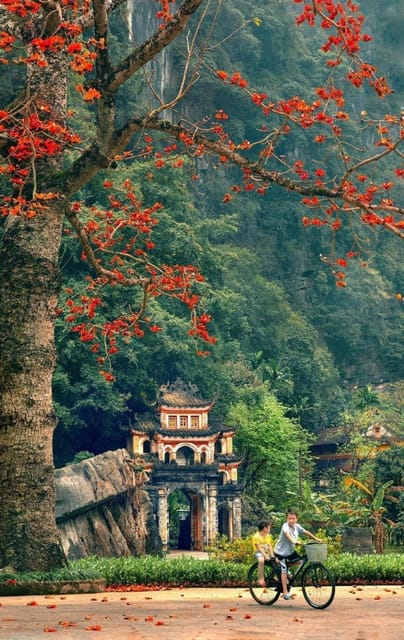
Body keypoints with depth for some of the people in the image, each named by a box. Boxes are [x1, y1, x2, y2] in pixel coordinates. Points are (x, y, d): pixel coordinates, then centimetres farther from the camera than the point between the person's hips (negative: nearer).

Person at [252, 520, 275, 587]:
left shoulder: (268, 536, 8)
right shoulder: (256, 536, -13)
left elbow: (270, 546, 1)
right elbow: (259, 548, -19)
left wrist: (272, 555, -14)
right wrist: (265, 556, -28)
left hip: (267, 553, 7)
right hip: (259, 553, -7)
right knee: (261, 560, -39)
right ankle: (261, 579, -35)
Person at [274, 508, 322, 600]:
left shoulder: (297, 526, -4)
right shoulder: (285, 526, -24)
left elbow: (306, 532, -1)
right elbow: (287, 534, -43)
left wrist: (316, 539, -11)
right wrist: (293, 541, -60)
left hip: (290, 551, 7)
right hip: (281, 551, -7)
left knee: (299, 561, -9)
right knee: (284, 570, -8)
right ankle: (285, 592, -3)